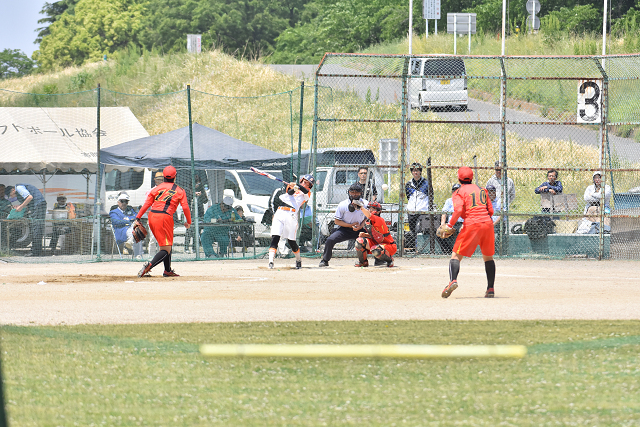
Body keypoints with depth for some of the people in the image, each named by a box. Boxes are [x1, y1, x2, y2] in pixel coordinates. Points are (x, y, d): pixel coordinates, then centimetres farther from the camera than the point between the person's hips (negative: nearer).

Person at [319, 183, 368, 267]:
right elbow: (337, 221, -7)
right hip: (344, 229, -2)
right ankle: (325, 261, -4)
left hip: (359, 230, 2)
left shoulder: (365, 204, -5)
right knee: (330, 240, -22)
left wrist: (360, 226, -14)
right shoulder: (342, 205, -11)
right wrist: (351, 225, -17)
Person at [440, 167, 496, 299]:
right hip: (487, 224, 4)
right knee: (488, 257, 19)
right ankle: (490, 288, 15)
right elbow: (490, 210, 15)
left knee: (456, 255, -1)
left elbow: (458, 210, -13)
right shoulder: (482, 190, 19)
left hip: (471, 225, -4)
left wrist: (449, 225, -6)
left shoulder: (459, 192, 5)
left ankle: (453, 280, -25)